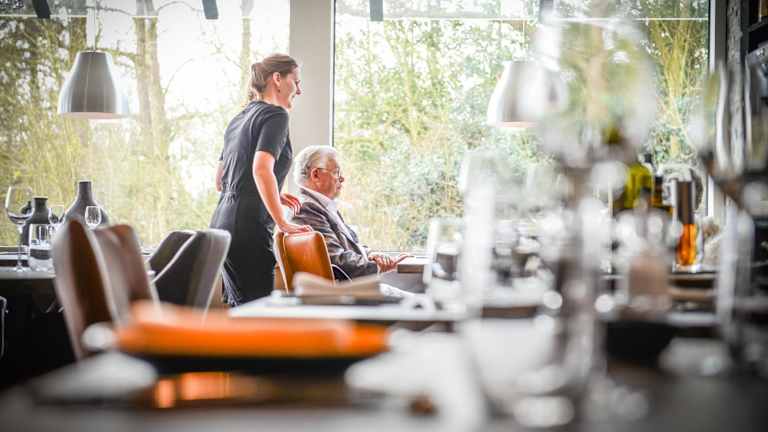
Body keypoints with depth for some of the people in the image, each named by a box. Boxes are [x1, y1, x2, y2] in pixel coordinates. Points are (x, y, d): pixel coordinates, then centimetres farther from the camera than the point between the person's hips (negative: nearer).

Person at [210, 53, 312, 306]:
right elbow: (262, 169, -21)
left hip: (222, 224, 9)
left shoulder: (239, 118, 20)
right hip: (248, 228, -9)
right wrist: (283, 223, -17)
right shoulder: (276, 115, -5)